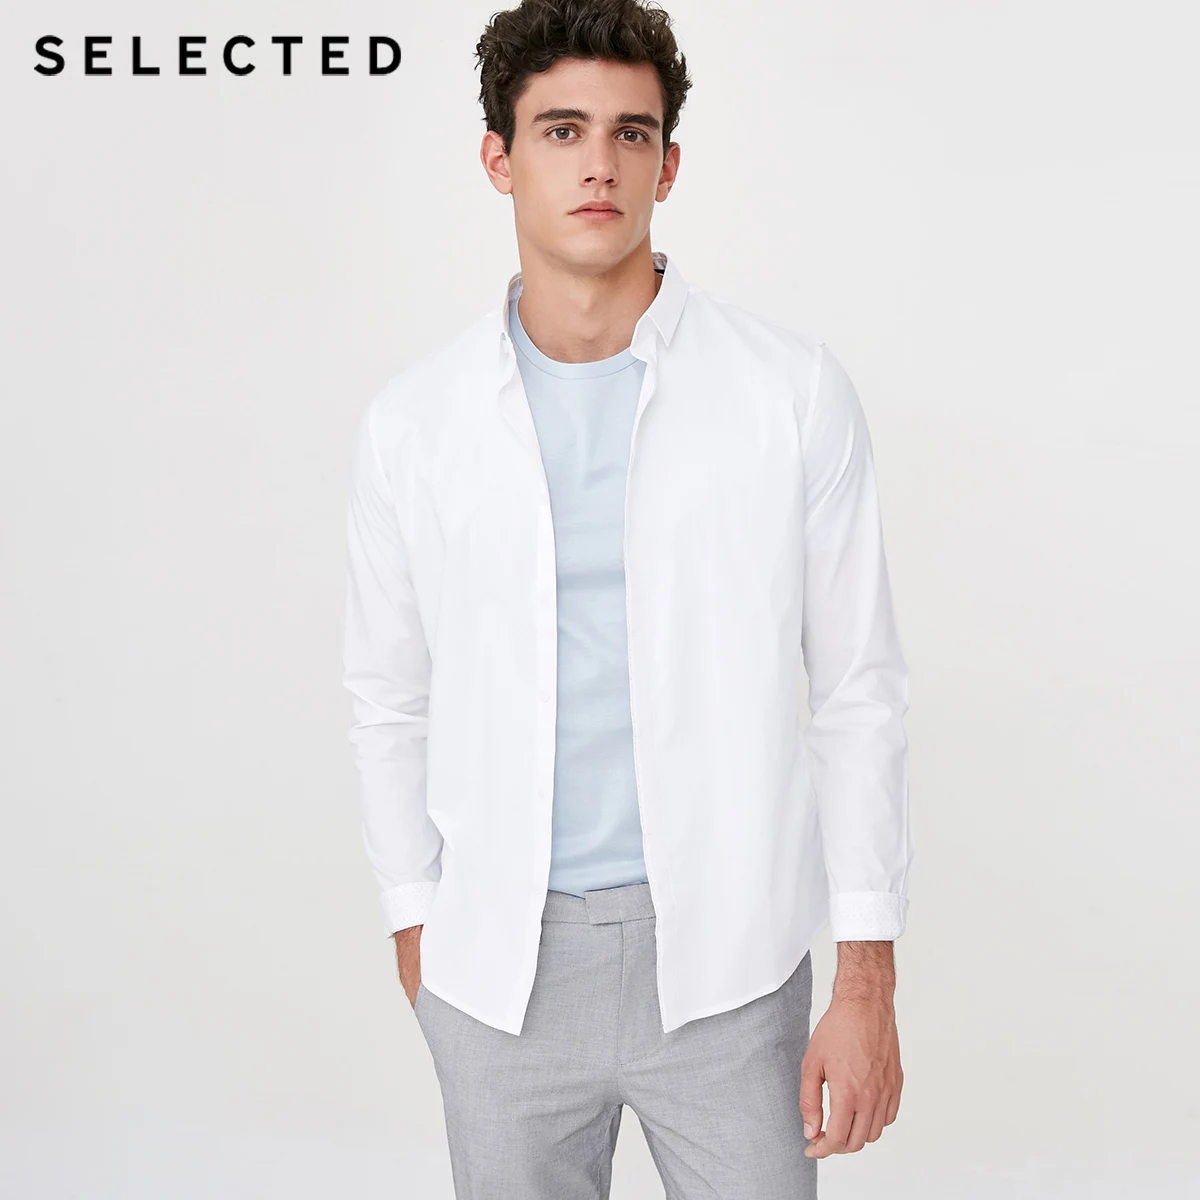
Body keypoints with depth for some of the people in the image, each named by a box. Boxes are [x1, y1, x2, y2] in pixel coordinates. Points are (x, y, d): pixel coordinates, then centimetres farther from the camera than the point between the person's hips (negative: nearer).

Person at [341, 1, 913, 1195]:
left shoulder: (795, 393, -6)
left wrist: (867, 982, -4)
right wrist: (415, 930, 11)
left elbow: (858, 694, -3)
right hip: (499, 963, 2)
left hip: (724, 955, -1)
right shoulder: (411, 423, -1)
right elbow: (390, 703, 9)